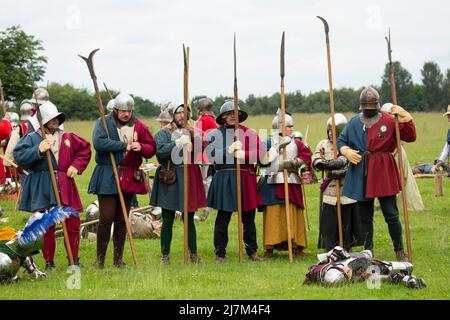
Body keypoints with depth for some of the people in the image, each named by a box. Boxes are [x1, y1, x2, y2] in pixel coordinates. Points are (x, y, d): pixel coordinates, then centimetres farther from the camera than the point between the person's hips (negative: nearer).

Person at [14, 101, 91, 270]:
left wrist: (76, 166, 8)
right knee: (47, 227, 0)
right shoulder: (32, 138, 1)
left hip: (65, 186, 3)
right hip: (43, 188, -3)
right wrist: (38, 150, -22)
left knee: (73, 224, 1)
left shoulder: (68, 137, 12)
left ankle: (74, 260, 15)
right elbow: (19, 157, -10)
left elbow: (85, 149, 22)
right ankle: (49, 262, 10)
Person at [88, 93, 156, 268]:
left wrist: (141, 147, -15)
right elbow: (98, 142, -21)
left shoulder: (139, 126, 8)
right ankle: (100, 258, 3)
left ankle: (118, 258, 17)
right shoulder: (104, 122, -3)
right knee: (106, 218, -7)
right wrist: (124, 145, -20)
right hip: (107, 176, -4)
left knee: (122, 220, 9)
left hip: (130, 178, 4)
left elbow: (152, 148, 9)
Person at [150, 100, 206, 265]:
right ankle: (165, 255, 12)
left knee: (189, 219, 10)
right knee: (167, 220, 3)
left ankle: (193, 253, 18)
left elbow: (201, 153, 2)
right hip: (170, 178, -3)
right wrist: (178, 143, -24)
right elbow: (160, 151, -18)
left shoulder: (191, 132, 11)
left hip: (188, 178, 3)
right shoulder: (164, 132, -2)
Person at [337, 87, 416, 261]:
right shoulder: (354, 122, 6)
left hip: (383, 172, -3)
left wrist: (406, 117, -16)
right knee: (365, 216, 11)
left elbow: (410, 137, -4)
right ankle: (367, 252, 21)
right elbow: (341, 141, 12)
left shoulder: (389, 121, -2)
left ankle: (399, 251, 10)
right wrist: (347, 151, -8)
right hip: (361, 173, 3)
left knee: (391, 214, -1)